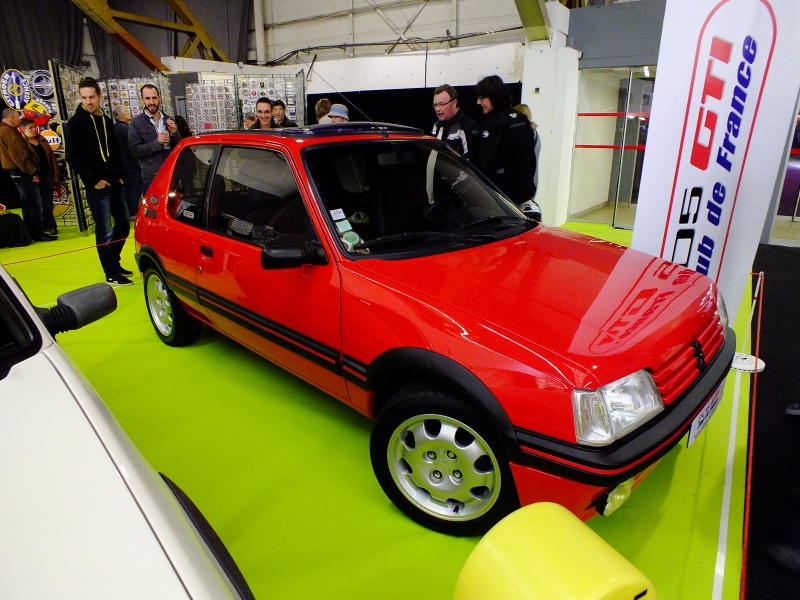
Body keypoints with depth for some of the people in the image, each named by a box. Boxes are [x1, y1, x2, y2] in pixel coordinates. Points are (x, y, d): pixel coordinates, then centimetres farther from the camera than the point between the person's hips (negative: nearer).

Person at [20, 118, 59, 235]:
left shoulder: (42, 140, 12)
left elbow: (52, 157, 13)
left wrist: (55, 174, 8)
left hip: (48, 174, 6)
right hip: (37, 176, -6)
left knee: (49, 202, 6)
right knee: (45, 203, -3)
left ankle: (45, 226, 15)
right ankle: (51, 226, 5)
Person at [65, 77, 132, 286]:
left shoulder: (106, 120, 15)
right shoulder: (75, 123, -4)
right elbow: (73, 157, -9)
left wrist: (119, 175, 8)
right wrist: (94, 180, -13)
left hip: (115, 183, 7)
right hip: (96, 186, -6)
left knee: (123, 225, 12)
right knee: (105, 231, -4)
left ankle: (113, 262, 28)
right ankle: (111, 273, 4)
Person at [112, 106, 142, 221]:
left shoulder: (114, 128, 10)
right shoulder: (126, 128, -18)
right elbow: (132, 148, -21)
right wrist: (138, 164, -15)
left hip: (121, 165, 9)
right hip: (131, 165, -9)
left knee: (127, 188, 15)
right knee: (136, 188, -2)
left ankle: (130, 212, 21)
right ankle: (134, 213, 0)